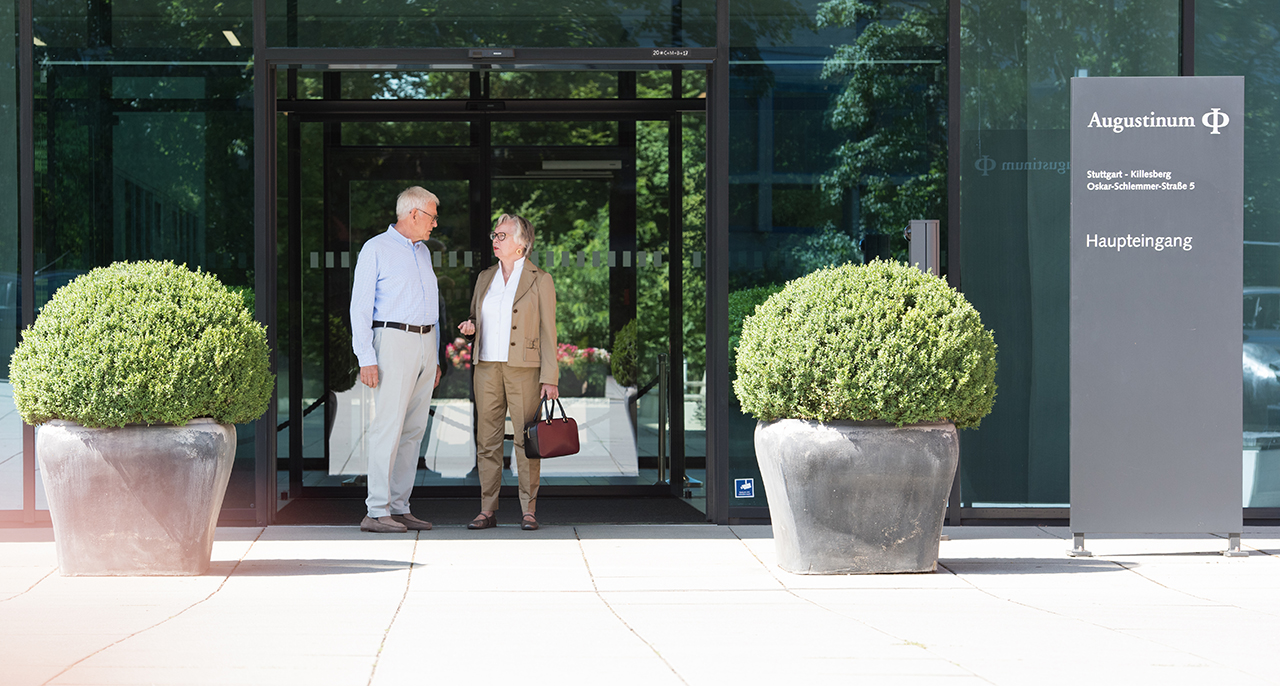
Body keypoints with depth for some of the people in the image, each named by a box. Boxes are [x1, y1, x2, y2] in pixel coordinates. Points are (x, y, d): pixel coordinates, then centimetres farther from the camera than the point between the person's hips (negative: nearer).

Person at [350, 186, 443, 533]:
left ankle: (399, 508, 8)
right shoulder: (376, 249, -4)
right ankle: (376, 513, -13)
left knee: (413, 431, 5)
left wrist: (435, 358, 19)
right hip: (393, 340, -8)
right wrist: (366, 359, -16)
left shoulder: (423, 252, 19)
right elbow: (360, 307, -8)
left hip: (425, 345, 8)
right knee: (388, 428, -12)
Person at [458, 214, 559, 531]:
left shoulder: (540, 280, -1)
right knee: (487, 441, 2)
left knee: (527, 440, -3)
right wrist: (470, 327, -2)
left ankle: (529, 511, 2)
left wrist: (550, 378, -11)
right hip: (487, 368, 4)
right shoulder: (484, 278, 13)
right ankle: (488, 510, 6)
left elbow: (548, 331, -4)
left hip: (523, 370, -4)